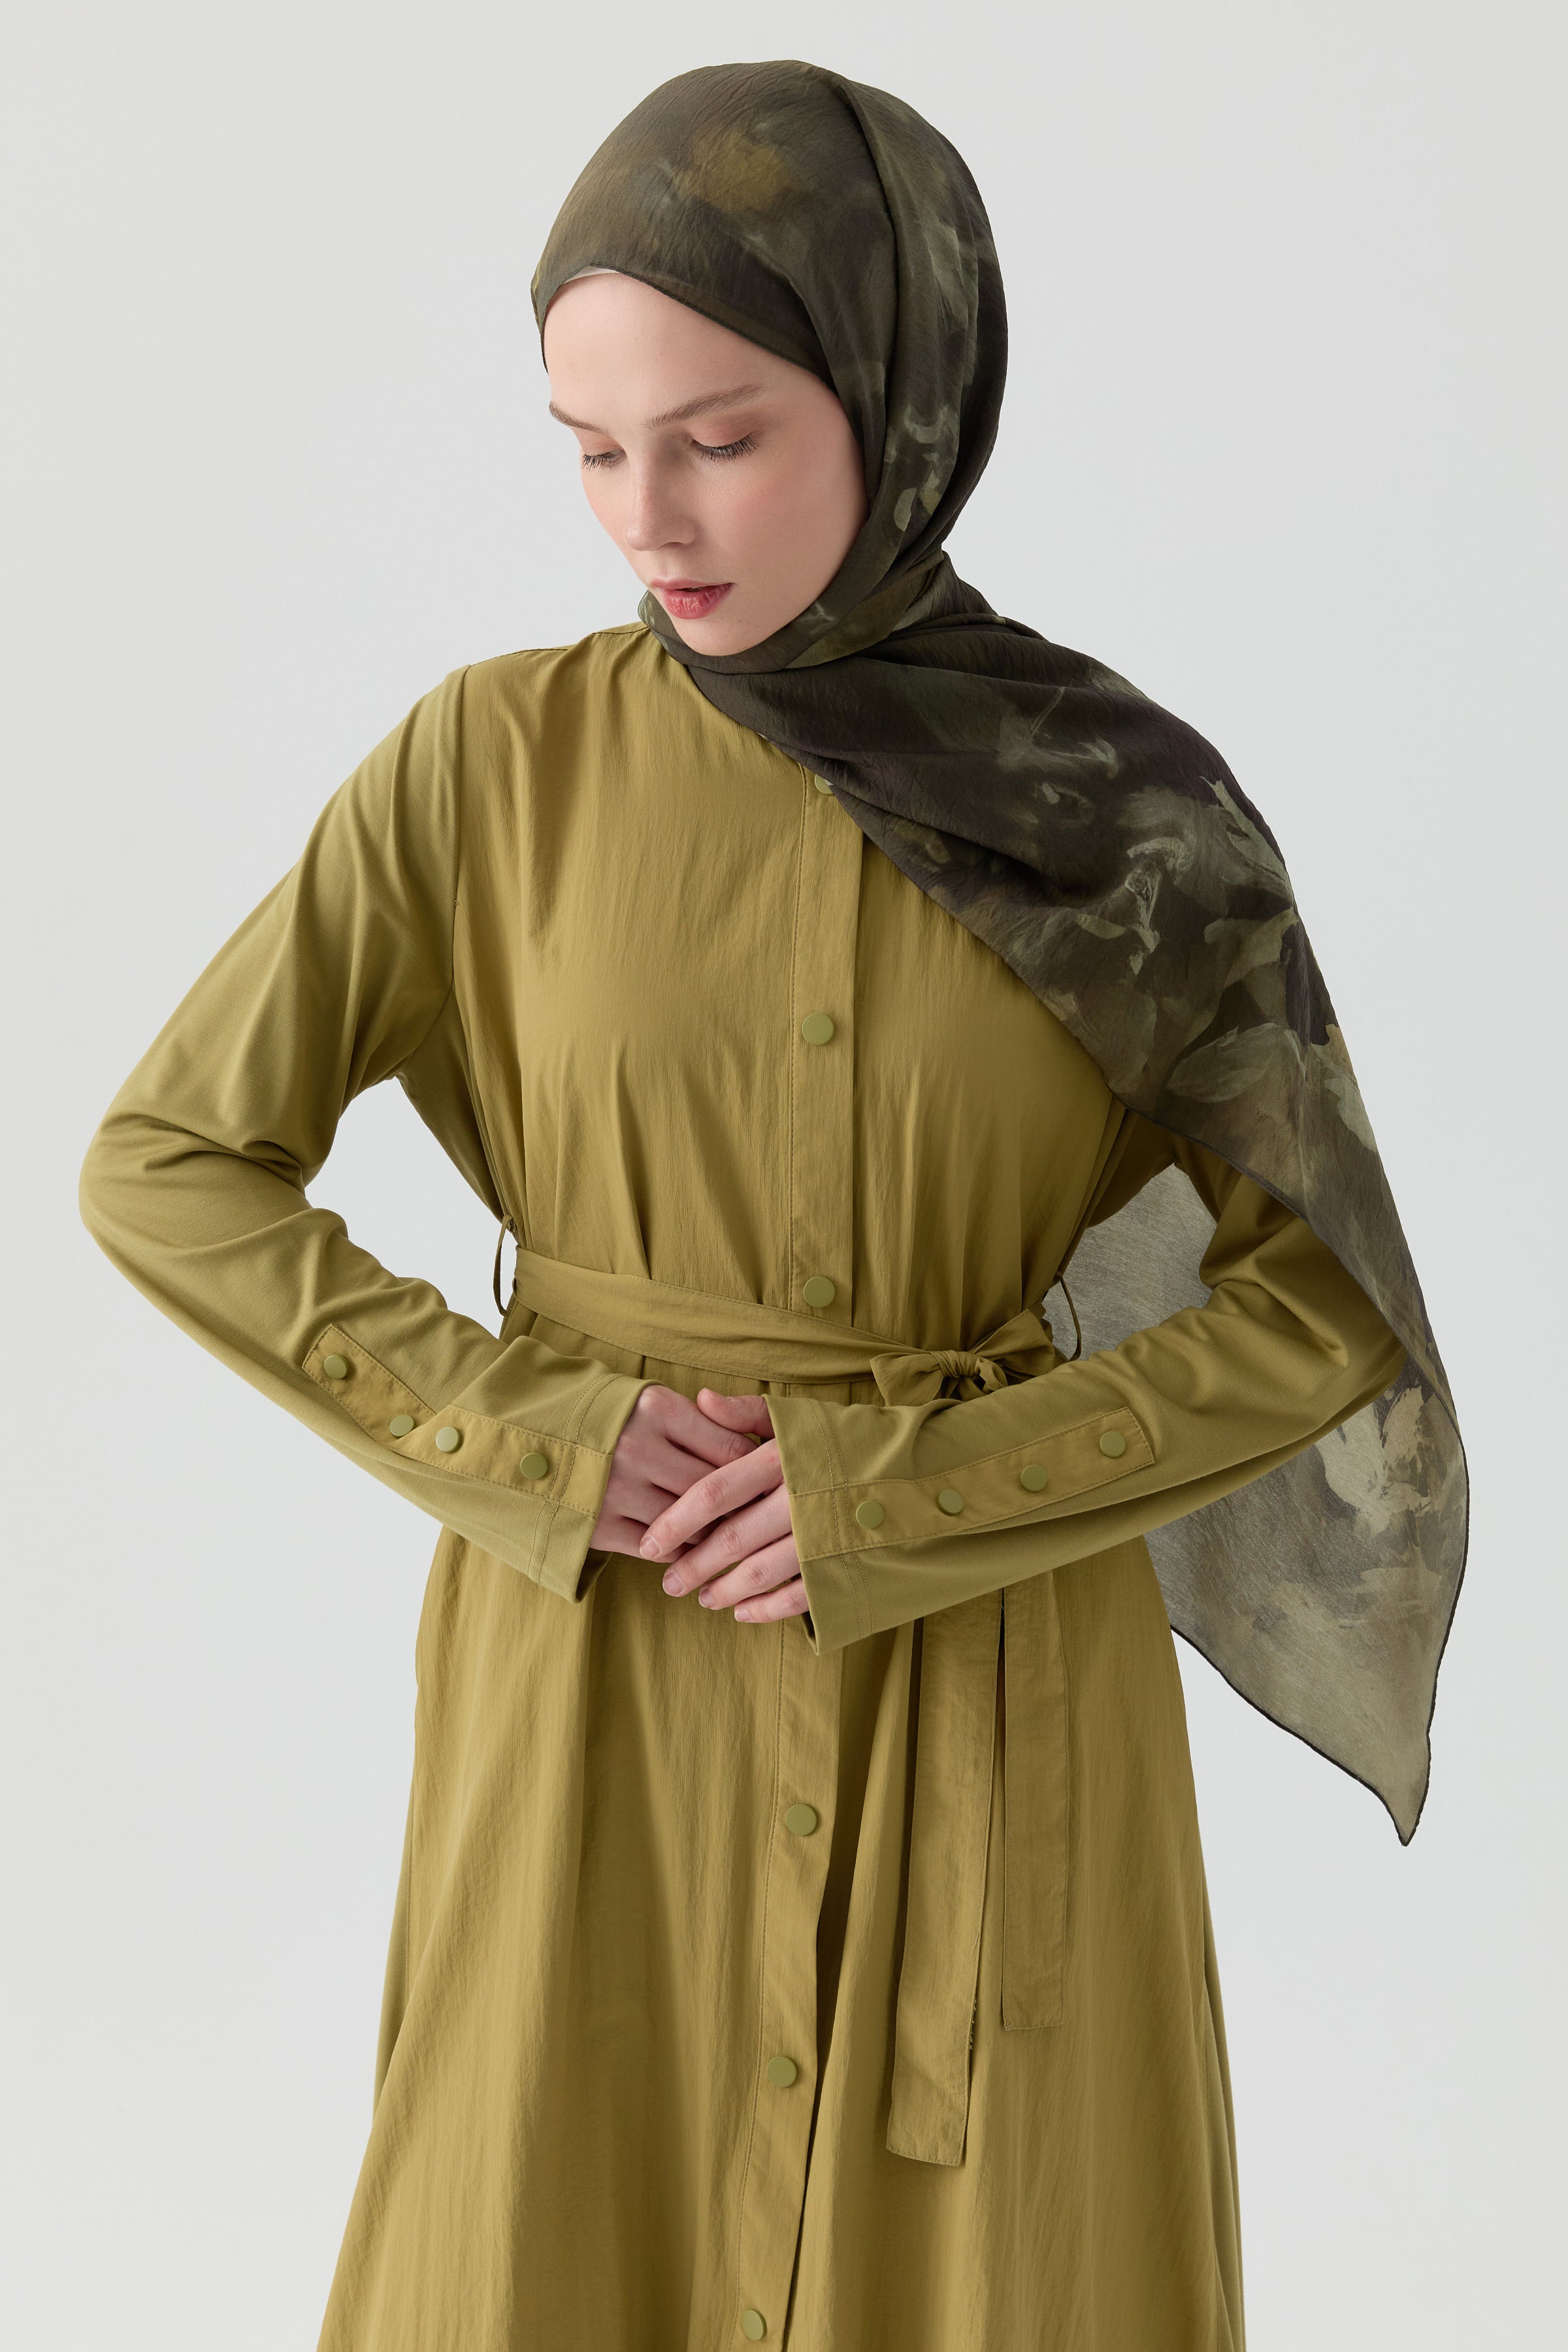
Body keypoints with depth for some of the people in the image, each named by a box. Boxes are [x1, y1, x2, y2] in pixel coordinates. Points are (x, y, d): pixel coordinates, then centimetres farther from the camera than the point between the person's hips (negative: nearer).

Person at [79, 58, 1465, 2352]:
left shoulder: (1132, 811, -6)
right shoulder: (490, 763, -6)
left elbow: (1327, 1304, -4)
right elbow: (163, 1169, -3)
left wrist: (913, 1500, -16)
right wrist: (526, 1446, -15)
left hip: (995, 1707, 0)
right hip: (602, 1688, 0)